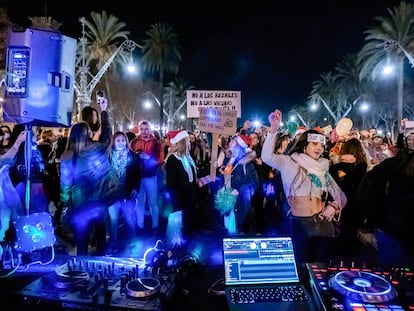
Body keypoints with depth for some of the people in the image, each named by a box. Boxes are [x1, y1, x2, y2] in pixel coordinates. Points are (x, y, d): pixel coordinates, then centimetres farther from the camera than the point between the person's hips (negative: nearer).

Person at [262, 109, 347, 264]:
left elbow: (341, 195, 18)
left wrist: (334, 205, -5)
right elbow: (267, 157, -22)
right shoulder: (290, 162, -3)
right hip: (300, 224, -4)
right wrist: (273, 129, -34)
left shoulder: (323, 167, 12)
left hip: (323, 223, 4)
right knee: (304, 264, 9)